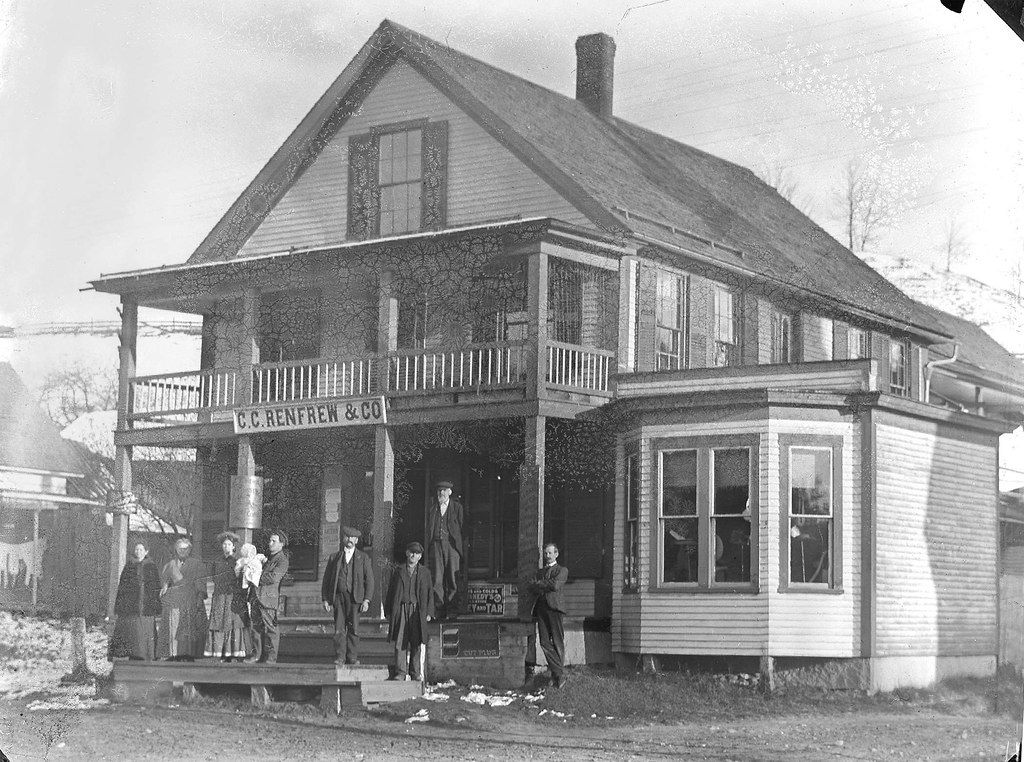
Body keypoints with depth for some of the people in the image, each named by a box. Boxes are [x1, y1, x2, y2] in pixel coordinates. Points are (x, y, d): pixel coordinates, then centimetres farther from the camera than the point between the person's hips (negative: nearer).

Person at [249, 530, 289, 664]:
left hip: (269, 597, -8)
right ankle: (257, 654, 15)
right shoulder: (267, 558, 22)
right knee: (257, 626, 9)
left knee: (270, 628, -5)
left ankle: (270, 658, -2)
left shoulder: (282, 561, -4)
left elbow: (274, 577, -16)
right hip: (257, 597, 8)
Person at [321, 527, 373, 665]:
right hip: (338, 597, 1)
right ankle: (339, 657, -3)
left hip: (355, 597, -1)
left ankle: (352, 658, 0)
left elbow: (369, 580, 6)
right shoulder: (334, 558, 15)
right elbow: (326, 580, 14)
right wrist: (325, 599, 5)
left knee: (353, 629, -5)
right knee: (339, 629, -5)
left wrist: (366, 600, -4)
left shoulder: (363, 558, 11)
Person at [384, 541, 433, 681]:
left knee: (416, 643, 2)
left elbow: (429, 593, 10)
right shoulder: (399, 571, 12)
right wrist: (388, 611, 5)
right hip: (400, 610, 0)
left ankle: (415, 672, 10)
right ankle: (400, 672, -6)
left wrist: (428, 612, 1)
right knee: (400, 642, -6)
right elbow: (391, 592, 12)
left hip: (417, 611, 0)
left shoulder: (425, 572, 12)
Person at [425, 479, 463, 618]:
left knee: (452, 578, -4)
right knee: (437, 578, -2)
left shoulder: (457, 507, 8)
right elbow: (428, 528, 14)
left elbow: (461, 527, 6)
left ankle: (451, 611, -1)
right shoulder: (432, 507, 14)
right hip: (436, 544, 2)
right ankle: (440, 610, 0)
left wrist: (461, 547, -1)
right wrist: (428, 546, 5)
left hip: (451, 544, -2)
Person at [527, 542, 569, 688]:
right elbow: (531, 587, 9)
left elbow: (555, 585, -8)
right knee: (544, 642, -4)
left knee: (557, 642, -5)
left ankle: (559, 675, -1)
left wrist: (539, 583, 2)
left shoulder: (562, 570, 10)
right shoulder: (539, 571, 26)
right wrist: (546, 586, -6)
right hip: (541, 607, 5)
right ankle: (558, 672, 0)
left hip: (554, 607, -5)